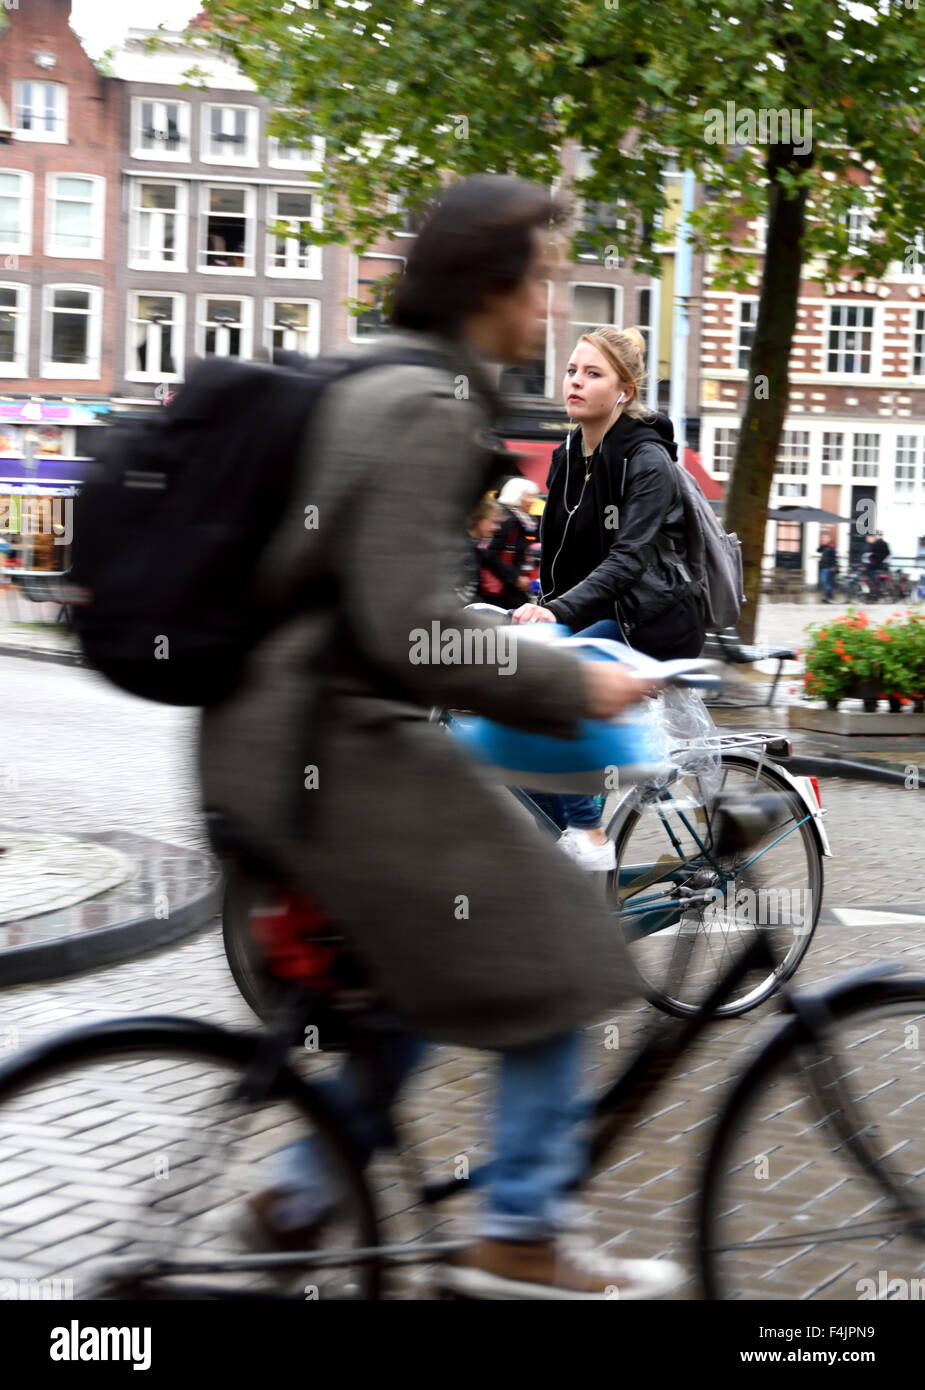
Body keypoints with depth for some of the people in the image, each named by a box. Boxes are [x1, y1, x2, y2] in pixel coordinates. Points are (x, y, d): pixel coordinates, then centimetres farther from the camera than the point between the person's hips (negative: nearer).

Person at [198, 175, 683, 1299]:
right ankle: (518, 1239, 9)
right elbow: (410, 628, -25)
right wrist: (573, 688, -16)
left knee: (435, 951, 23)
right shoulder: (428, 407, -18)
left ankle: (310, 1187, 25)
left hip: (265, 734, 10)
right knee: (547, 951, 1)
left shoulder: (369, 381, 13)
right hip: (340, 746, -10)